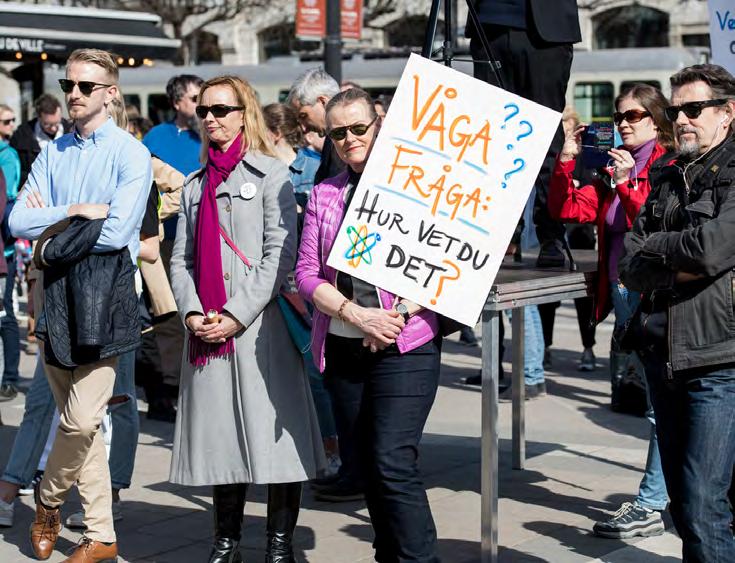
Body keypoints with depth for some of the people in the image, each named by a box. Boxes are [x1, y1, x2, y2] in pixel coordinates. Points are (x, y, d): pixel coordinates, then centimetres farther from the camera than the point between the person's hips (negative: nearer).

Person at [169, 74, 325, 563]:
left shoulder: (271, 173, 1)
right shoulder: (195, 186, 19)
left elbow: (281, 254, -8)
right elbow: (182, 257, 16)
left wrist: (237, 315, -13)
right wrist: (192, 312, -2)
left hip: (260, 326, -5)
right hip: (207, 332, 5)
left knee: (271, 431, -3)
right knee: (219, 434, 8)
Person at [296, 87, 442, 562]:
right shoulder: (324, 195, 12)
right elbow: (307, 272, 4)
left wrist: (398, 313, -16)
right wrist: (356, 314, -11)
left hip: (405, 346, -5)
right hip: (343, 348, 5)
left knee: (394, 464, -14)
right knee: (369, 468, 10)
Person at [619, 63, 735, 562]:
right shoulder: (667, 177, 16)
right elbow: (630, 267, 8)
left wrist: (653, 246, -3)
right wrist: (679, 270, -11)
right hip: (663, 354, 7)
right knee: (684, 506, 14)